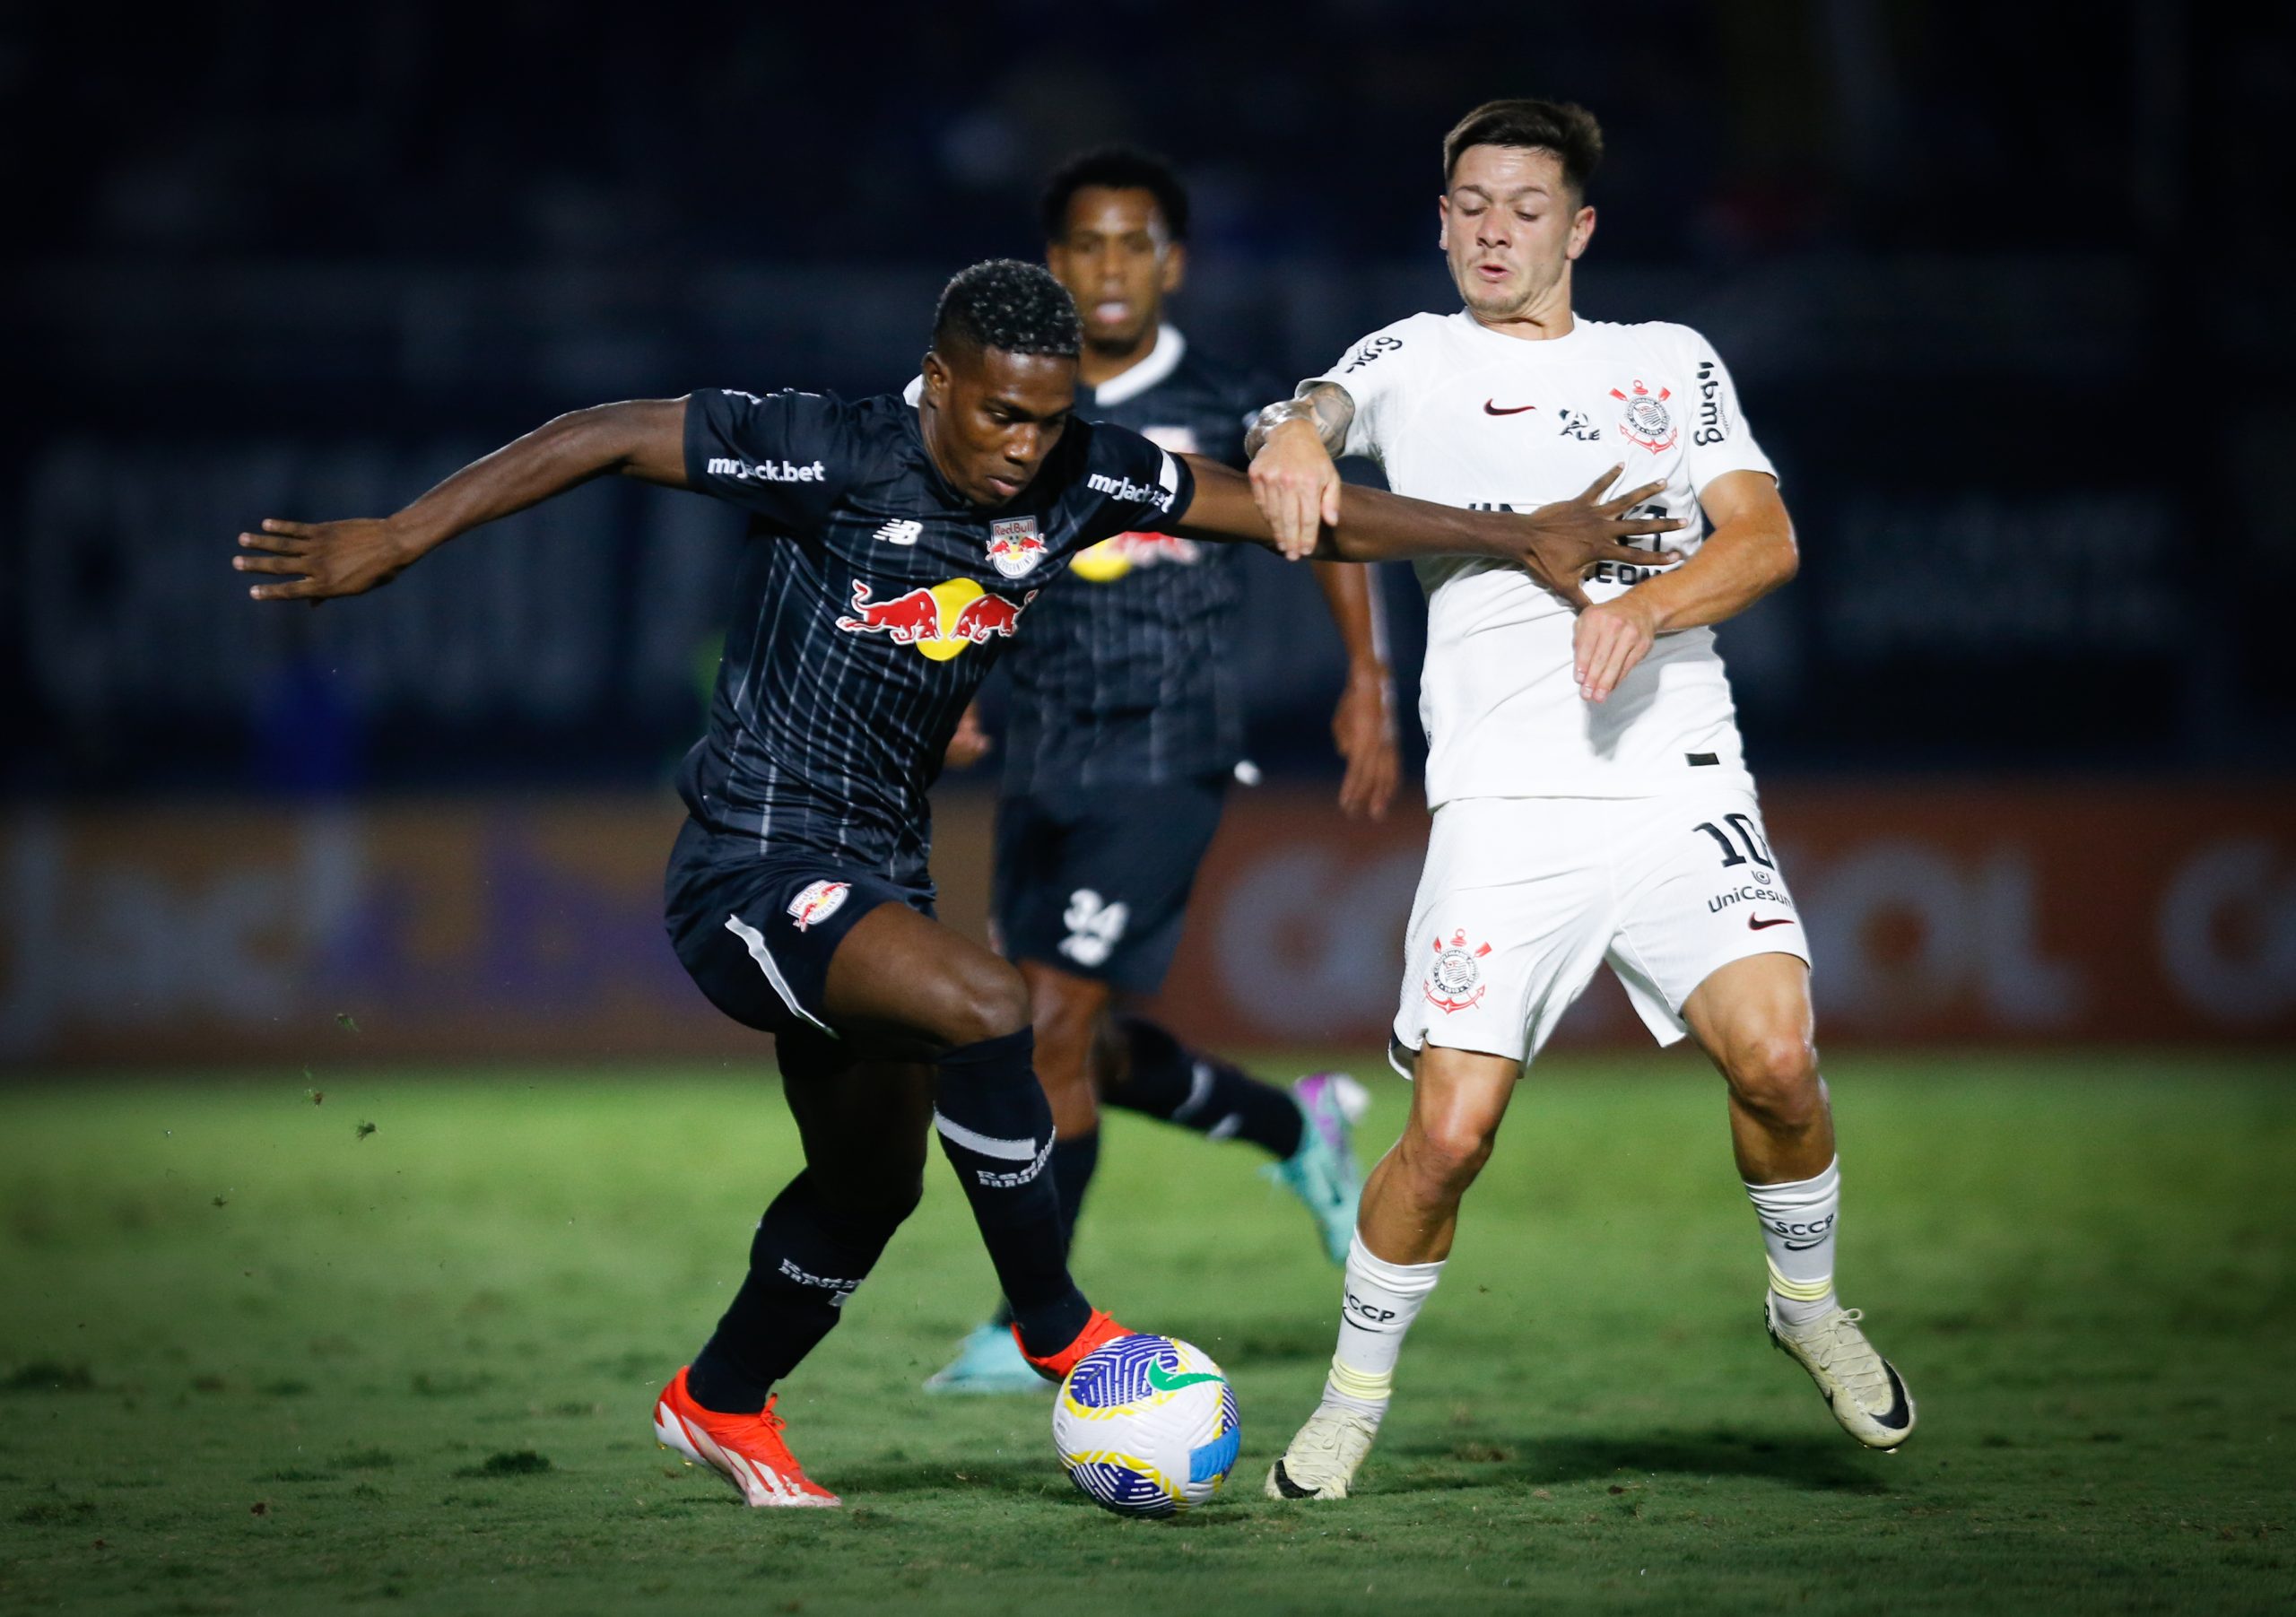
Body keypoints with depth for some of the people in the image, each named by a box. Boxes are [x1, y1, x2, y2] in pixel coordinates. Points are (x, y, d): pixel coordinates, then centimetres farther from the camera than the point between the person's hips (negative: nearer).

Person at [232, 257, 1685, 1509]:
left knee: (874, 1179, 19)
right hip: (748, 870, -8)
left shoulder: (1077, 478, -4)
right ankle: (1057, 1329, -11)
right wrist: (395, 541, -18)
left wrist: (1521, 538, 0)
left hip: (879, 873, 8)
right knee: (982, 1007, -29)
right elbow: (601, 438, -16)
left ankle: (723, 1403, 44)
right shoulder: (829, 455, -20)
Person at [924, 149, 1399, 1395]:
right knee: (1081, 1050, 12)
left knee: (1057, 1024, -13)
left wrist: (1367, 683, 7)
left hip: (1166, 763, -5)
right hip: (1041, 765, 5)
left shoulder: (1226, 415, -3)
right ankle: (1297, 1127, 39)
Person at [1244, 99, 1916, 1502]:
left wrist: (1645, 607, -14)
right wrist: (1294, 433, -30)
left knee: (1775, 1057, -20)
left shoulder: (1675, 363, 17)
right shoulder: (1417, 359, 16)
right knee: (1452, 1130, -12)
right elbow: (1318, 412, -5)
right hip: (1506, 803, -1)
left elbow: (1766, 538, 6)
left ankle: (1809, 1301, 9)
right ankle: (1354, 1398, 10)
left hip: (1680, 784, 1)